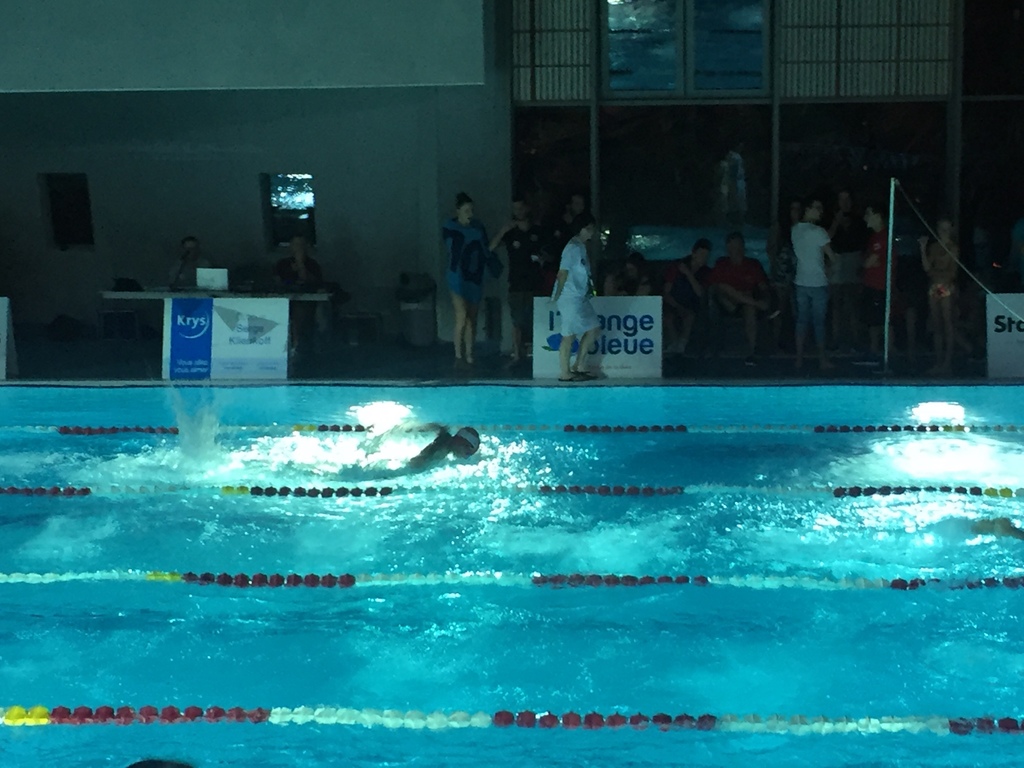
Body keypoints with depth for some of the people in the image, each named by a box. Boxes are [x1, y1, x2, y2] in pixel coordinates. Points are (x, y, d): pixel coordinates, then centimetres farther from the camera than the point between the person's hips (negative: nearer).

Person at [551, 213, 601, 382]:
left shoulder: (581, 247, 14)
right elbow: (563, 272, -17)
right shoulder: (573, 248, -14)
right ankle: (564, 373, 2)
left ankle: (579, 366, 17)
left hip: (580, 297, 10)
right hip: (569, 297, -10)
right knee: (570, 335, -5)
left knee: (593, 328, 10)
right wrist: (558, 296, -16)